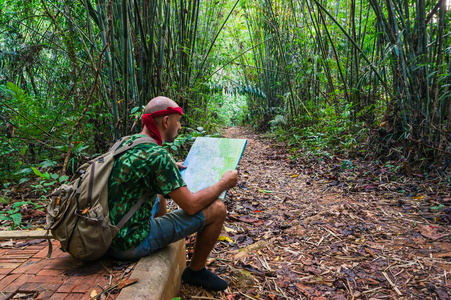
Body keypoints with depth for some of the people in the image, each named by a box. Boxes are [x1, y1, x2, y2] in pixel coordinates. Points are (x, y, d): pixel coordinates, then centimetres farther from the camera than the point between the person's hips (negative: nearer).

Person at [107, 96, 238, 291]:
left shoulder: (124, 143, 5)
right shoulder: (158, 155, -22)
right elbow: (191, 205, -18)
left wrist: (172, 169, 27)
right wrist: (224, 183, -3)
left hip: (107, 236, 9)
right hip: (131, 244, -9)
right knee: (217, 209, -6)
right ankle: (196, 271, 18)